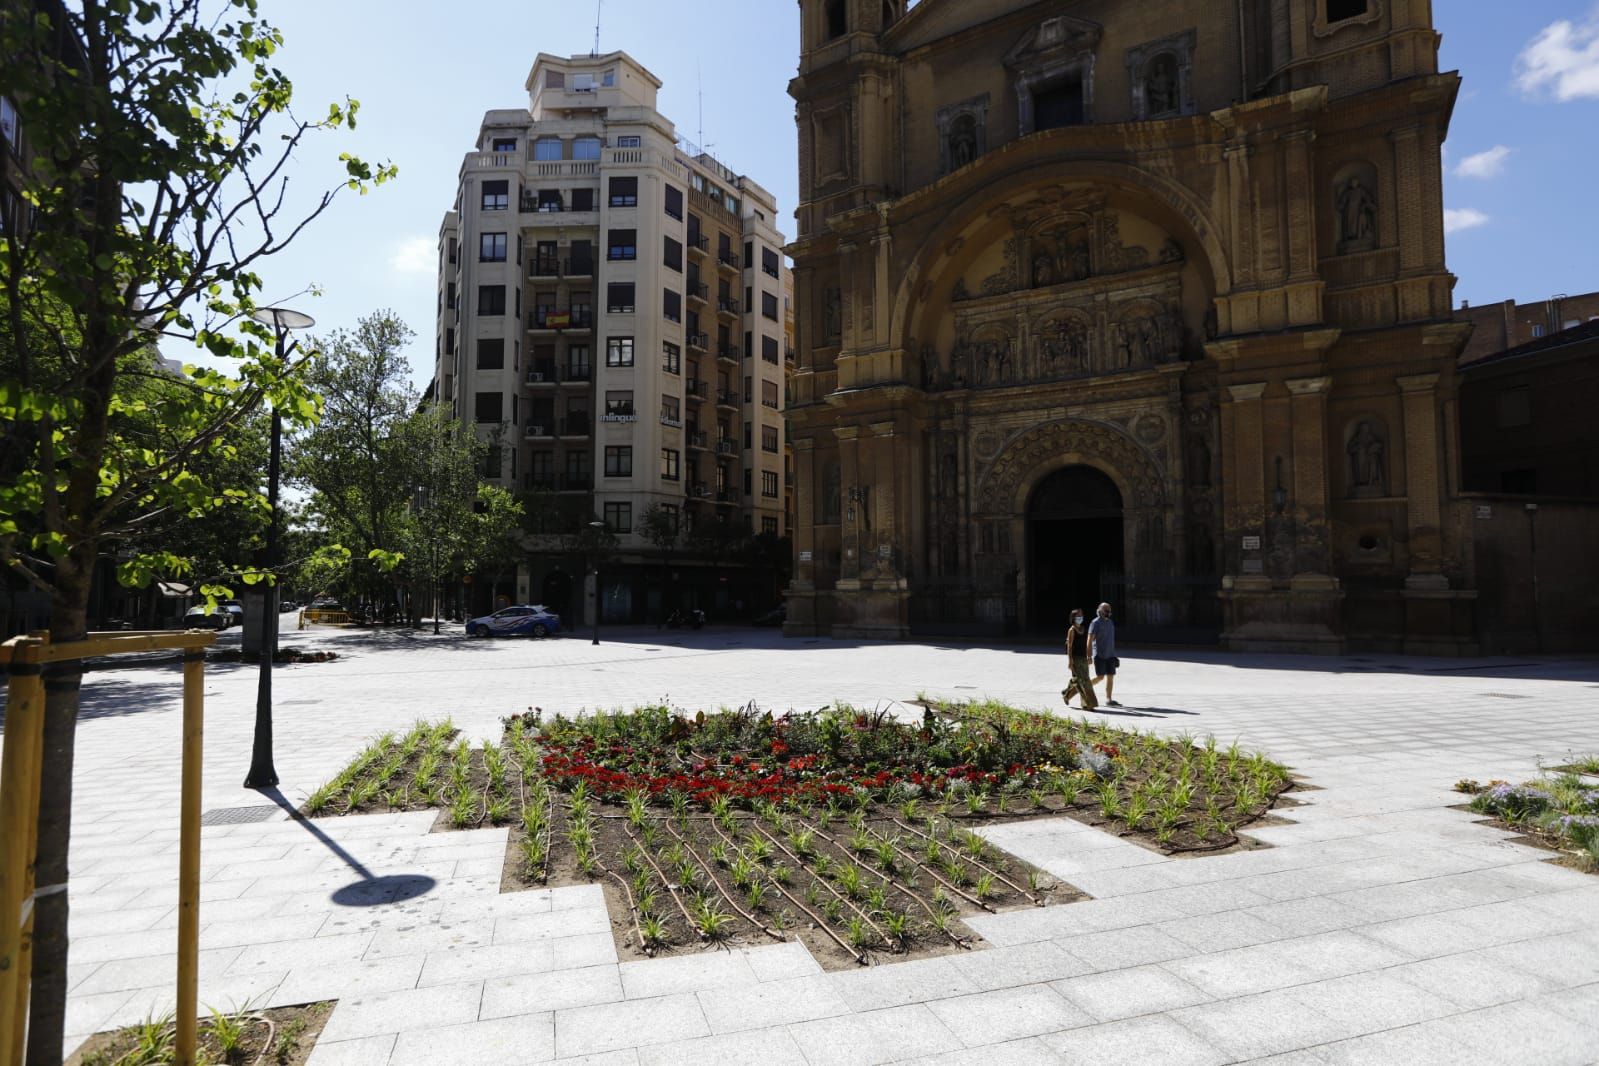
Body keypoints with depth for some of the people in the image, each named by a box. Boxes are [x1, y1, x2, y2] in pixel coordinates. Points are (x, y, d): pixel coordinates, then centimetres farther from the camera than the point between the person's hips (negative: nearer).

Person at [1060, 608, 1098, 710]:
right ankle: (1087, 704, -4)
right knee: (1081, 681, -8)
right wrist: (1070, 660, -16)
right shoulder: (1072, 630, -8)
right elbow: (1069, 646, -11)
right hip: (1075, 659, -7)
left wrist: (1088, 657, 15)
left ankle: (1066, 694, 32)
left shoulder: (1084, 629, 12)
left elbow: (1086, 644, 16)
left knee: (1079, 682, 10)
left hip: (1083, 658, 7)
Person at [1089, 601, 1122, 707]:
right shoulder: (1095, 623, -8)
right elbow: (1090, 640, -12)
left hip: (1110, 655, 7)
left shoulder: (1110, 622, 14)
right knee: (1100, 677, -9)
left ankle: (1109, 699, 4)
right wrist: (1089, 656, -19)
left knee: (1111, 677, 1)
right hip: (1099, 655, -7)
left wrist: (1113, 654, 18)